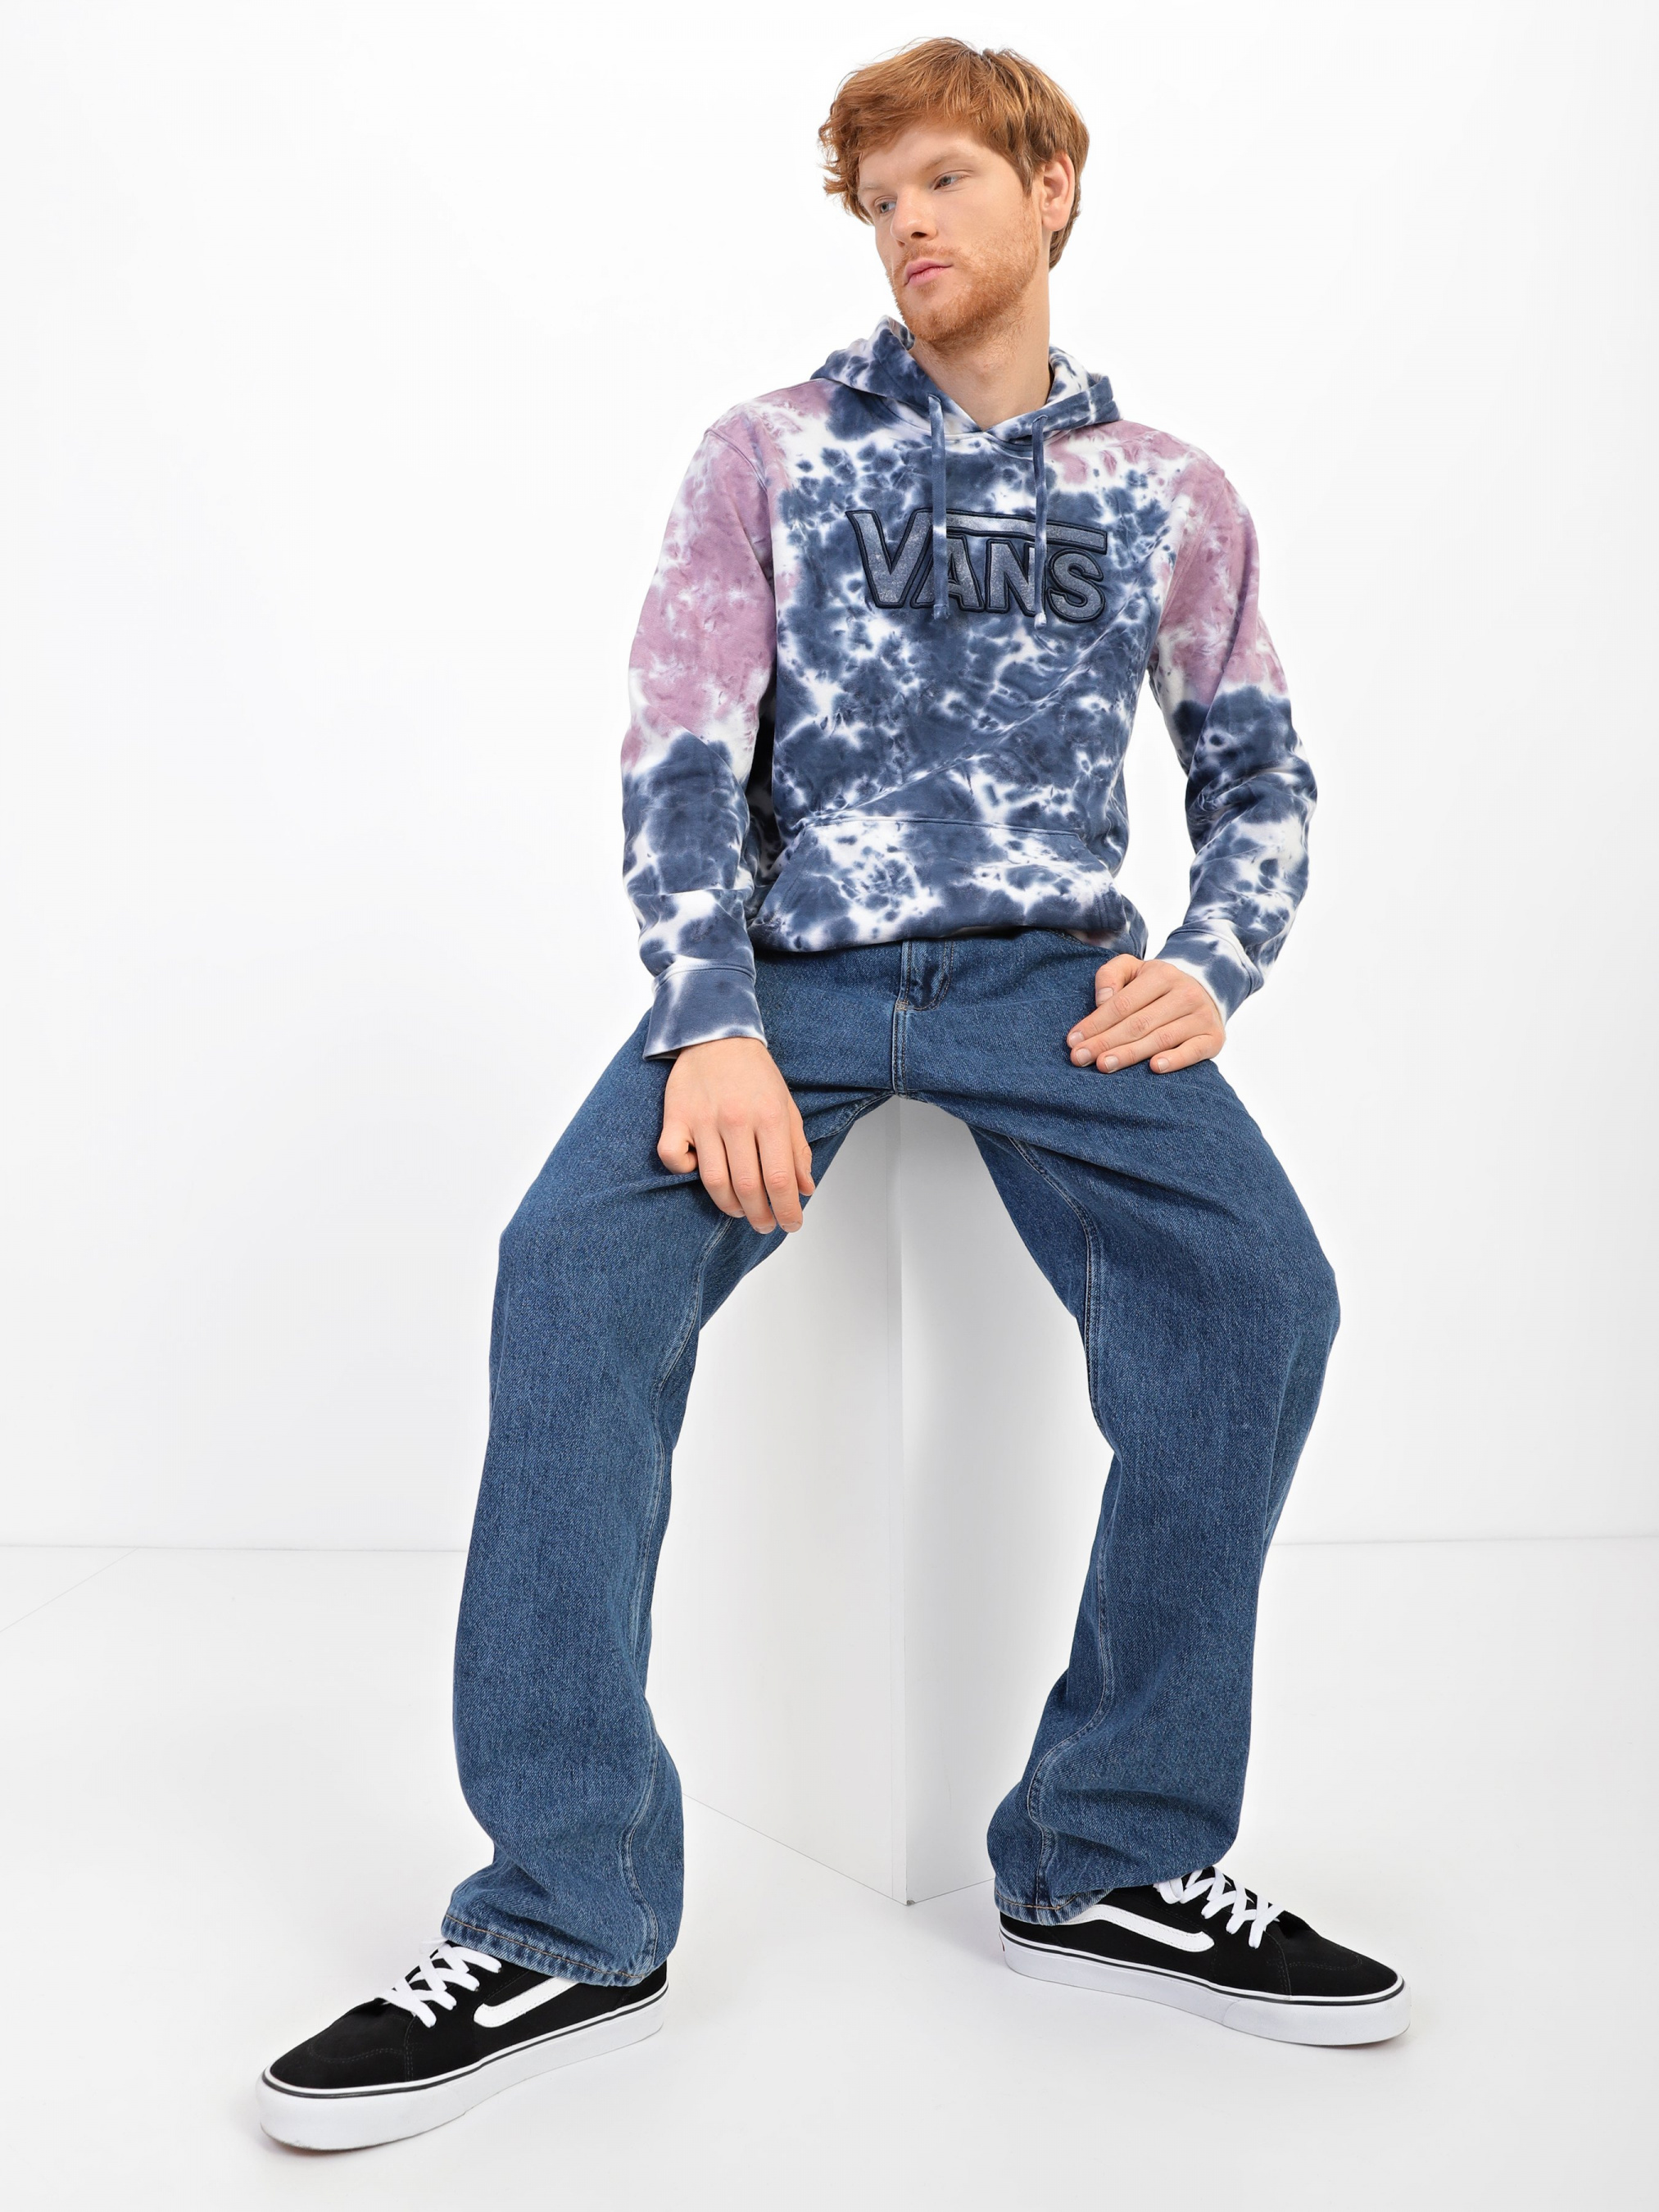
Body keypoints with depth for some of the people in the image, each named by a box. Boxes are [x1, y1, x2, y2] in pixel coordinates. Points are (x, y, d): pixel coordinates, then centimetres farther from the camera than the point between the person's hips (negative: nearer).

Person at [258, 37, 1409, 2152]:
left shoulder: (1168, 496, 14)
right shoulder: (773, 454, 9)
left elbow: (1261, 778, 19)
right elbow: (681, 753, -2)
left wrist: (1209, 969, -2)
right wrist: (714, 1026, -18)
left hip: (1046, 968, 1)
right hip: (786, 964, 0)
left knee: (1256, 1283, -25)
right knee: (575, 1269, -27)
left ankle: (1115, 1864, -9)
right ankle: (567, 1924, -17)